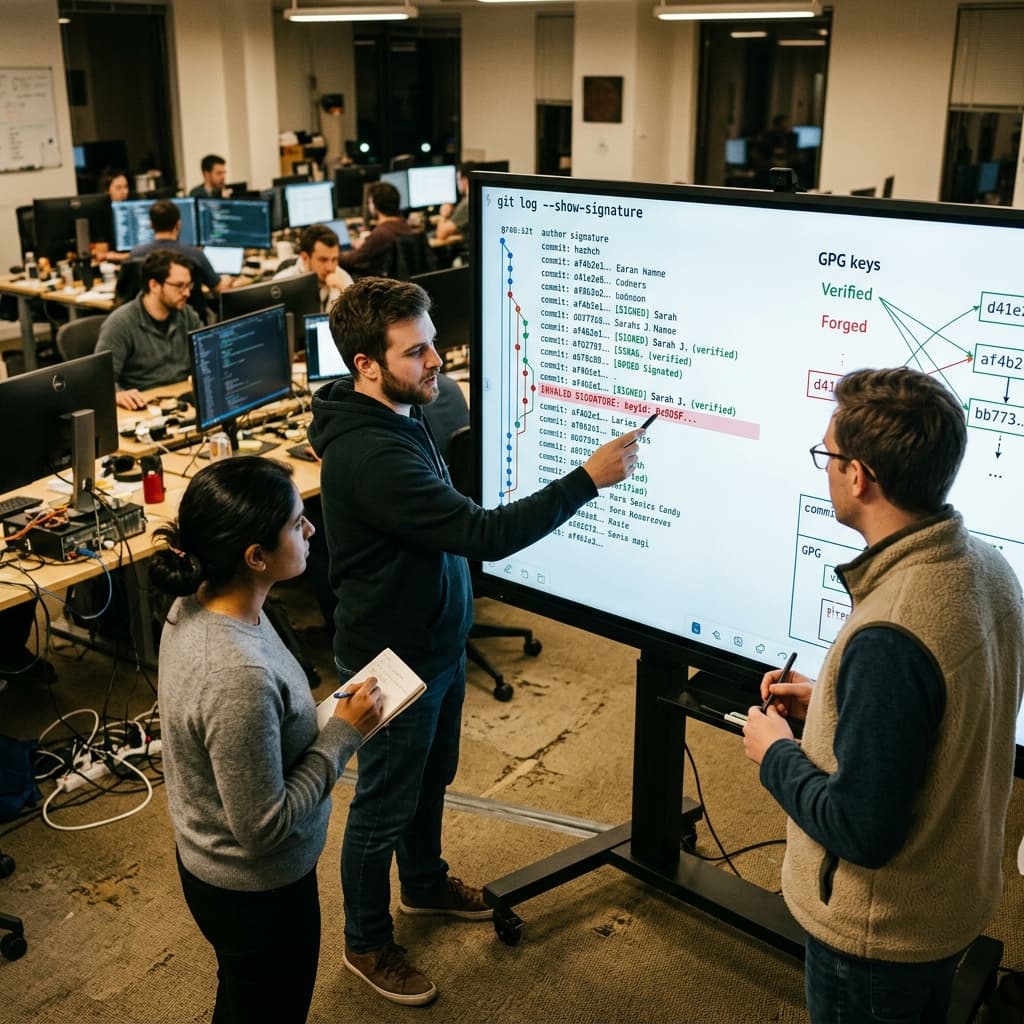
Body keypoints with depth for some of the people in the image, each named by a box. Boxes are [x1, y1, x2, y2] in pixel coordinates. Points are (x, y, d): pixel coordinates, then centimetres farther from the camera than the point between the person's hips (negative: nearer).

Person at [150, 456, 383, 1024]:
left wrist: (323, 718, -2)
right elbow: (265, 827, -29)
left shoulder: (198, 604, -11)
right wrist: (344, 733, -22)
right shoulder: (238, 677, -40)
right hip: (255, 890, -8)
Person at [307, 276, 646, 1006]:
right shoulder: (370, 454, -33)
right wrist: (589, 479, -35)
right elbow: (482, 534, -36)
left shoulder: (398, 416, 0)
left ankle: (425, 885, 51)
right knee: (384, 805, 10)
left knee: (431, 779, 27)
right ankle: (367, 943, 32)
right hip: (394, 662, -9)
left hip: (436, 644, 9)